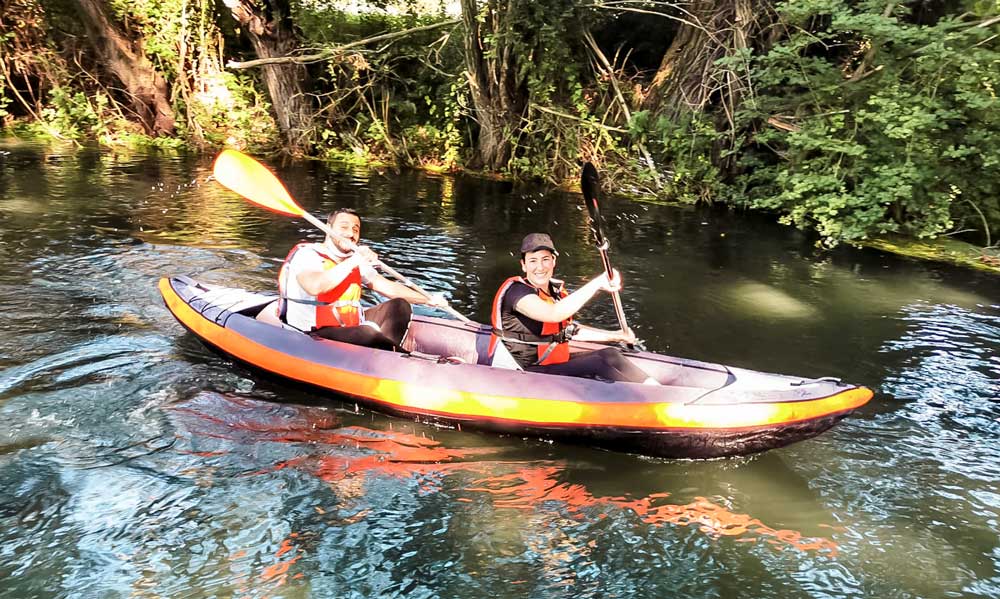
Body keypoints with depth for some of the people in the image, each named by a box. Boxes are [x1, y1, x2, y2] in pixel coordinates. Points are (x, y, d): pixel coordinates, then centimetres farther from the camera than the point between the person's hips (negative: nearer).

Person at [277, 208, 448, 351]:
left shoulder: (356, 261, 14)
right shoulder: (307, 254, -9)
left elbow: (388, 287, 14)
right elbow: (314, 287, -30)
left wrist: (427, 300, 4)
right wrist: (353, 262, -26)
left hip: (350, 327, 9)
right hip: (314, 336, -9)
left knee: (399, 306, 1)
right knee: (369, 333, -32)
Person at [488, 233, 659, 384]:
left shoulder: (555, 290, 8)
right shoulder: (516, 291, -20)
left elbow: (568, 330, 20)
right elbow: (554, 314, -38)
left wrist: (614, 336, 15)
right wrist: (597, 283, -38)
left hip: (551, 362, 8)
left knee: (610, 354, -3)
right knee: (596, 364, -18)